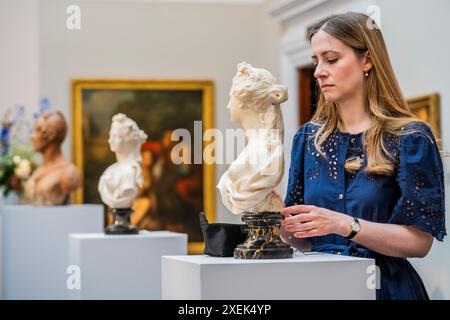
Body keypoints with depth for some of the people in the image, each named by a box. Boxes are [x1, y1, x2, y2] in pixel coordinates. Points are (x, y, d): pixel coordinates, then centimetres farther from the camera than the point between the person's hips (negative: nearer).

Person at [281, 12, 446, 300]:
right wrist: (277, 213, -10)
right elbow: (299, 235, 11)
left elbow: (420, 241, -10)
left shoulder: (410, 137, -5)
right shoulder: (308, 138, 9)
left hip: (384, 286, -3)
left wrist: (345, 225, -22)